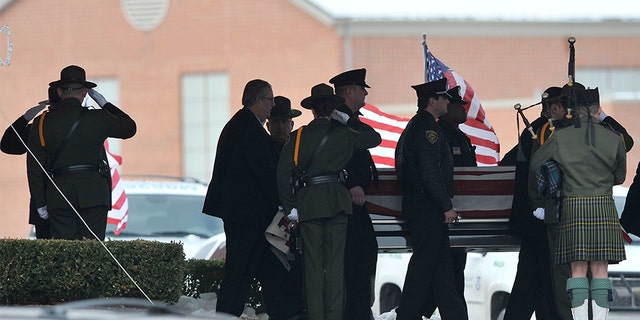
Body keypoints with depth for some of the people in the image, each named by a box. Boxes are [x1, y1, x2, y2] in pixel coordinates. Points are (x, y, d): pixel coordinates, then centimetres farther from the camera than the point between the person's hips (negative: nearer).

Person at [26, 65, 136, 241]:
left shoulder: (42, 122, 3)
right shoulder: (97, 119, -2)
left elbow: (34, 167, 4)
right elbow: (129, 128, 15)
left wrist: (40, 203, 10)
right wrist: (104, 104, 20)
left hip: (59, 198, 1)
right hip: (94, 194, -1)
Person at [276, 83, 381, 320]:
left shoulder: (300, 136, -1)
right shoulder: (344, 135, 2)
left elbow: (284, 171, -7)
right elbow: (374, 138, 19)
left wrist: (290, 205, -1)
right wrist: (349, 121, 16)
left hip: (308, 201, -1)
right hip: (337, 200, 1)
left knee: (313, 262, 3)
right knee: (335, 261, 3)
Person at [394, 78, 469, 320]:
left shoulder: (416, 126, 19)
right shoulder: (427, 128, -14)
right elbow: (430, 172, -21)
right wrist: (447, 206, -19)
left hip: (418, 206, 11)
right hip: (427, 207, -11)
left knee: (442, 261, 11)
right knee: (424, 262, -8)